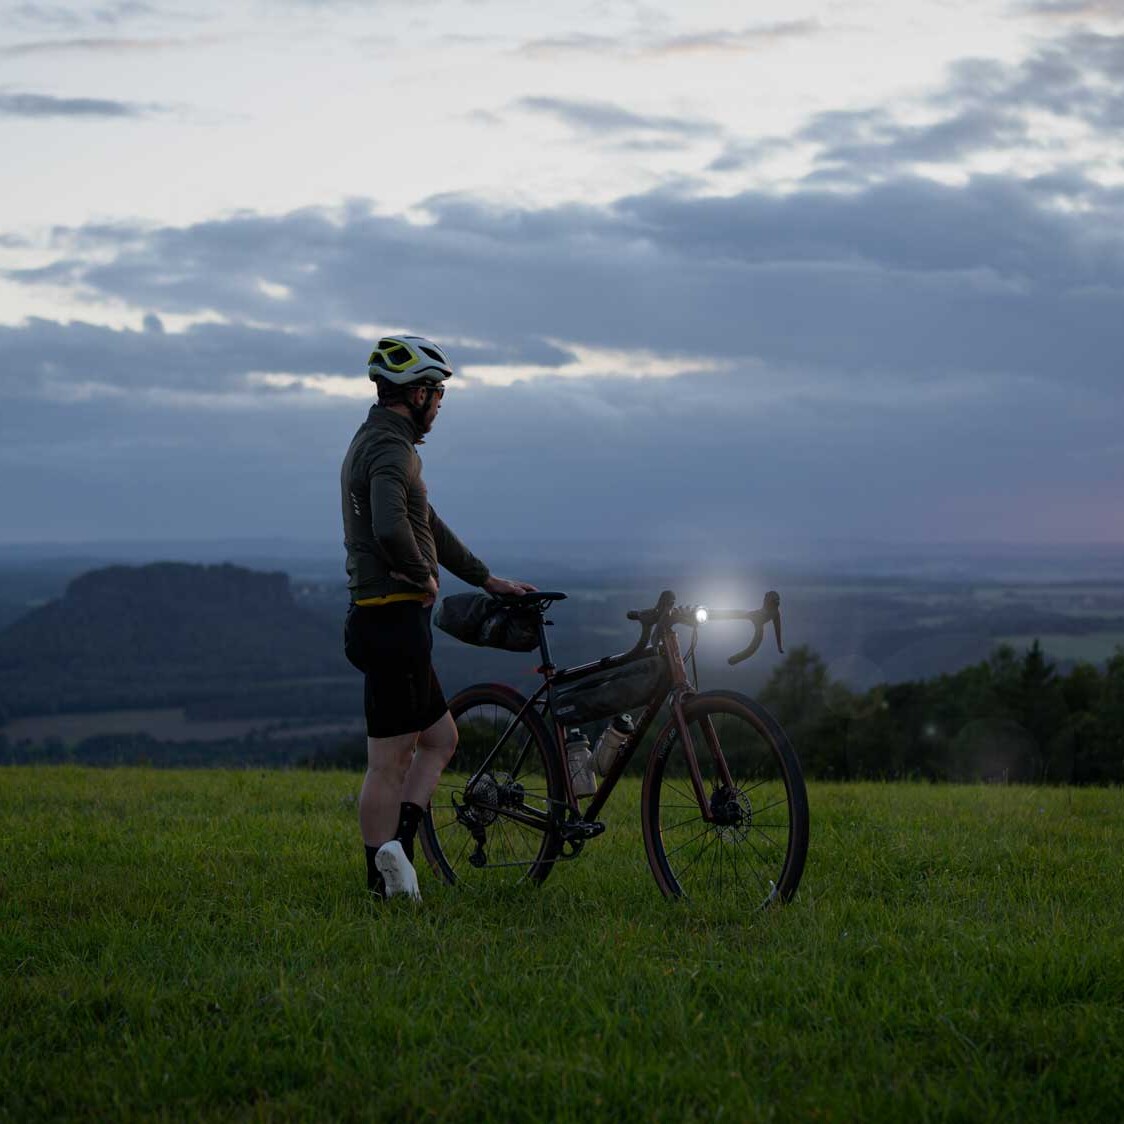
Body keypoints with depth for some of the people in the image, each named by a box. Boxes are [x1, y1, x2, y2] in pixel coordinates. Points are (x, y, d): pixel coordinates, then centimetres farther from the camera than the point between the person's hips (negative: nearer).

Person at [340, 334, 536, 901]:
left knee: (440, 738, 17)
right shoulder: (391, 450, -16)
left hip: (387, 622, 10)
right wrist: (424, 577, -16)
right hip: (395, 619, -10)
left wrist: (487, 578, 29)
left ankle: (395, 844, 8)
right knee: (389, 762, -5)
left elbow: (427, 525, 26)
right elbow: (390, 529, -35)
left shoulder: (372, 443, 17)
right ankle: (387, 875, 0)